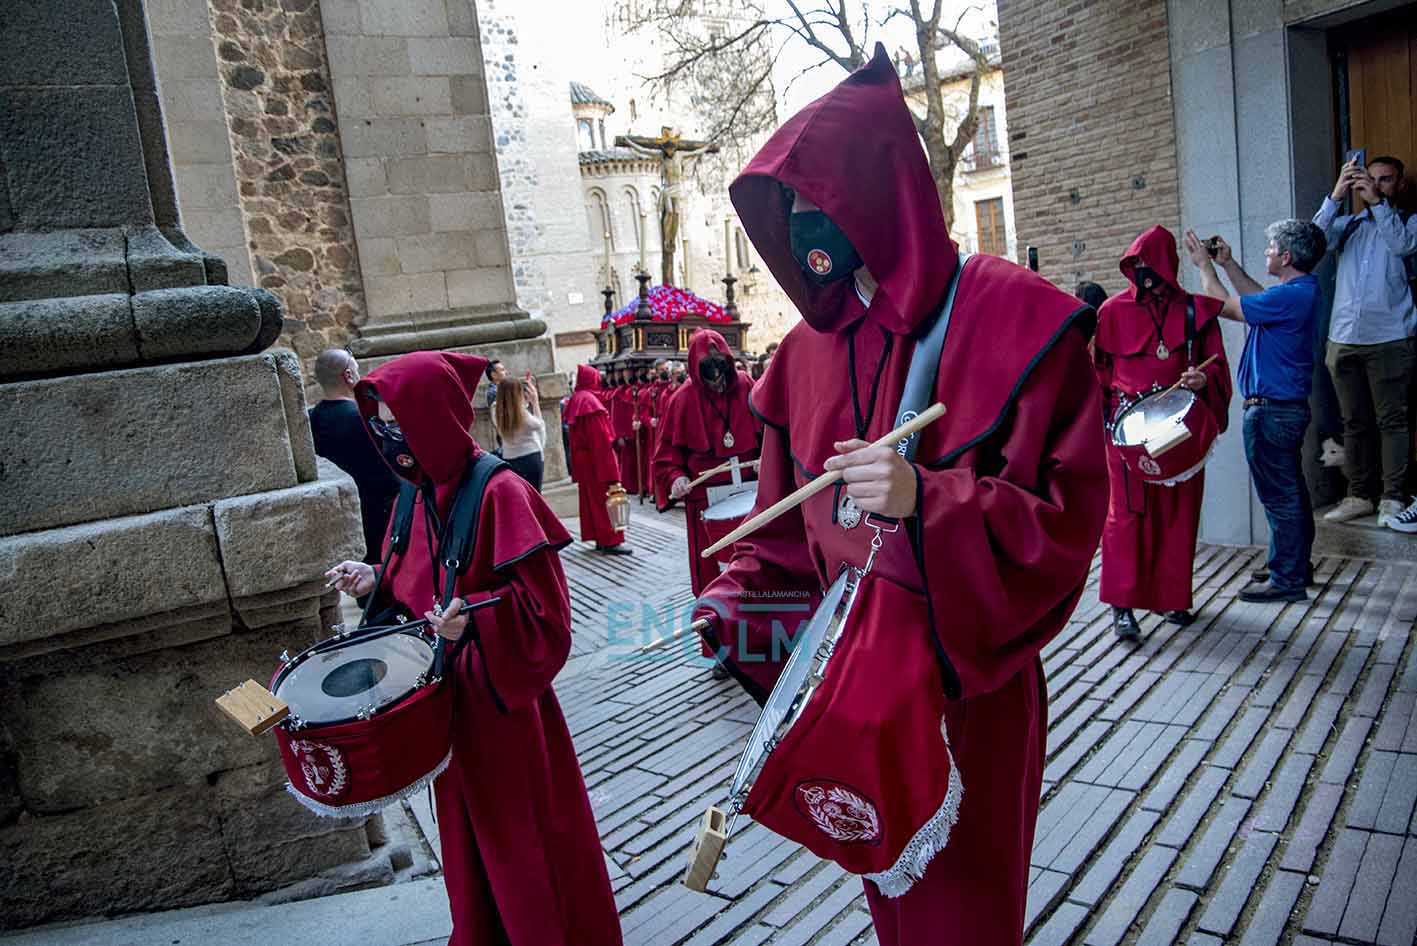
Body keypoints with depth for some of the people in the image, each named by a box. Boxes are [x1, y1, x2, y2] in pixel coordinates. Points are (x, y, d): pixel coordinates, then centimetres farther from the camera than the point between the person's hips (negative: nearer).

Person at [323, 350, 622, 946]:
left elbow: (541, 605, -22)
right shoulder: (423, 493, 5)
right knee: (471, 833, 21)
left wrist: (473, 618, -35)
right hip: (449, 692, 7)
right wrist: (377, 581, -1)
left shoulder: (498, 492, -20)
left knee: (524, 837, 9)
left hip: (504, 698, -7)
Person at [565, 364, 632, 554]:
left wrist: (576, 467, 18)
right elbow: (600, 436, -21)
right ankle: (610, 541, -2)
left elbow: (574, 437, 14)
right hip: (598, 458, -9)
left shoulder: (575, 400, 10)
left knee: (591, 498, 12)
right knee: (605, 498, -4)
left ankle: (599, 539, 19)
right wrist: (610, 470, -21)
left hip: (582, 458, 9)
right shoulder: (590, 400, -17)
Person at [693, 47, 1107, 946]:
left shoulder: (1011, 317, -14)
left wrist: (930, 499, -29)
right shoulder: (811, 344, 5)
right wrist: (735, 597, -3)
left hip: (966, 671, -5)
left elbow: (1069, 507, -16)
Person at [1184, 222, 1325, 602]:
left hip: (1272, 410, -10)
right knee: (1291, 491, 18)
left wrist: (1204, 264, -4)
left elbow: (1224, 306, -17)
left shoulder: (1291, 296, -22)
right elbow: (1257, 299, 25)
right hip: (1289, 405, 10)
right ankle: (1296, 567, 31)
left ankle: (1287, 580, 5)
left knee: (1279, 495, -3)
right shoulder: (1304, 291, 9)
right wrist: (1229, 264, 20)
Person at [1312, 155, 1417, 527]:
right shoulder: (1348, 224, 17)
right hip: (1343, 340, 3)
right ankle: (1360, 496, 12)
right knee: (1355, 423, 6)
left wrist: (1377, 201, -14)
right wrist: (1336, 196, -11)